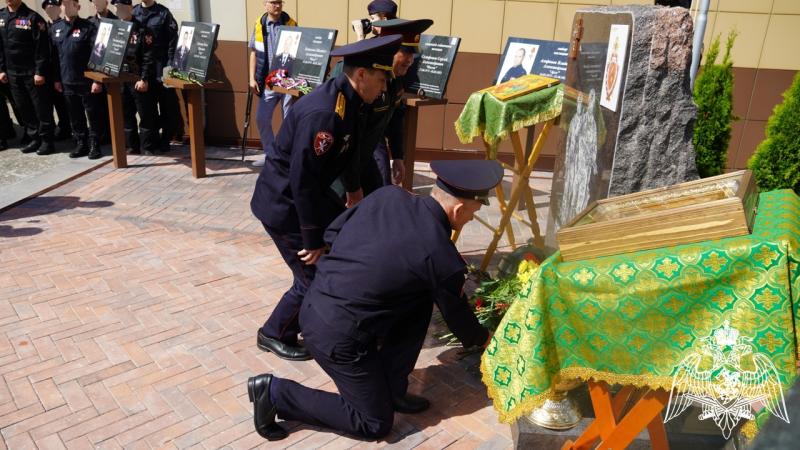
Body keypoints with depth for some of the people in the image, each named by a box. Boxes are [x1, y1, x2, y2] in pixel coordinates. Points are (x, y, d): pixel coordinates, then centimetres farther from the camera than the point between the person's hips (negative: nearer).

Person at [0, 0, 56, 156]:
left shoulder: (32, 17, -8)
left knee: (42, 108, 0)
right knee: (23, 108, 10)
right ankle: (35, 138, 20)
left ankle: (47, 140, 9)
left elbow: (42, 48, -12)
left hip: (32, 72, -6)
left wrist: (40, 72, -16)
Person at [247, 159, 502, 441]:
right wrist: (483, 339, 24)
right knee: (375, 424, 12)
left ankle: (389, 389, 22)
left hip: (313, 307, 8)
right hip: (338, 337, -8)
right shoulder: (442, 257, -15)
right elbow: (456, 313, 4)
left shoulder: (388, 195, -1)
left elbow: (332, 233, 8)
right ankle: (276, 393, 6)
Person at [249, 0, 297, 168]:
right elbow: (254, 52, 10)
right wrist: (252, 78, 3)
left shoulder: (291, 24, -2)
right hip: (268, 81, 3)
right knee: (261, 118, 6)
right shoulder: (259, 25, 5)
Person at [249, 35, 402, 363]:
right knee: (315, 277, 0)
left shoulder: (349, 100, -3)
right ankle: (274, 335, 23)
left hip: (313, 195, 10)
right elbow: (302, 181, -30)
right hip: (284, 204, -9)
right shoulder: (322, 114, -32)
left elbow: (348, 150, 15)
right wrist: (313, 241, -22)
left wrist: (353, 188, 27)